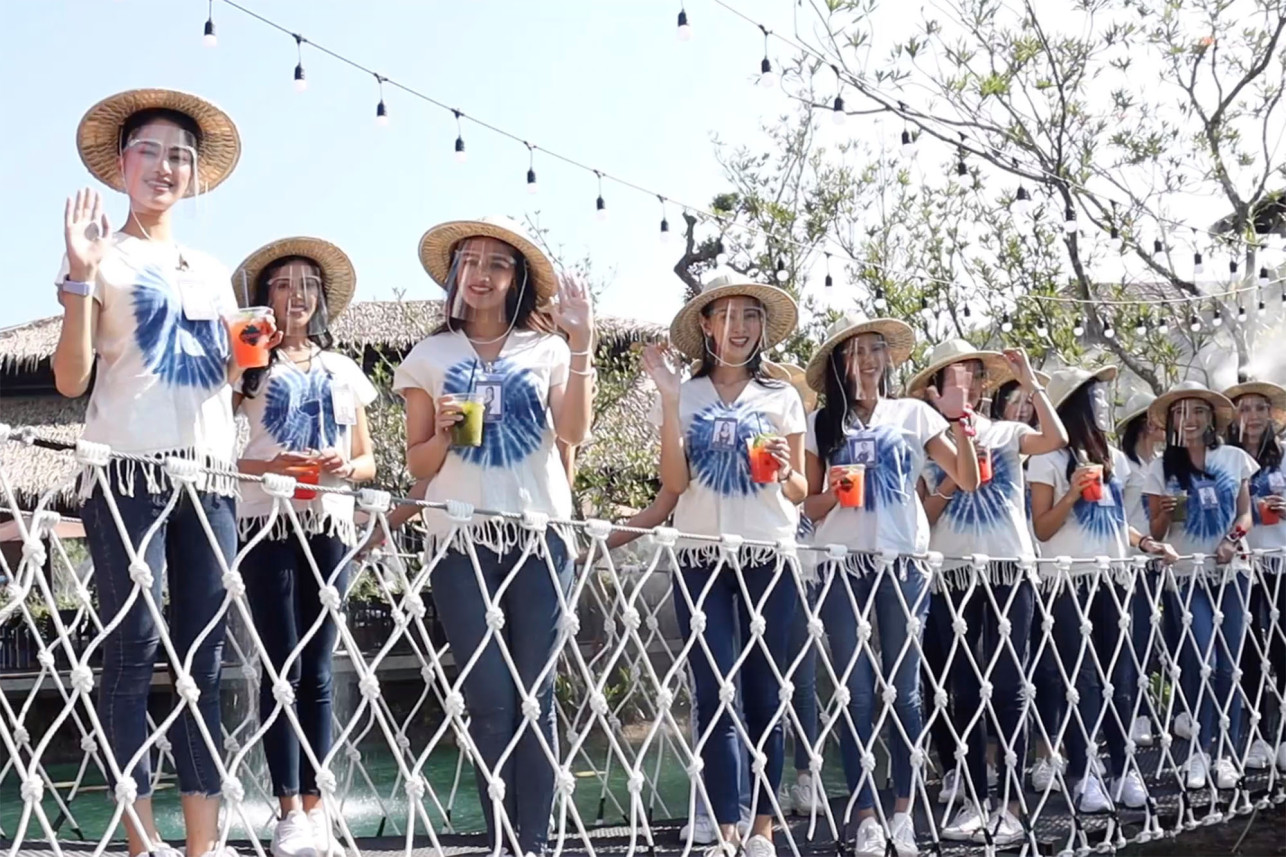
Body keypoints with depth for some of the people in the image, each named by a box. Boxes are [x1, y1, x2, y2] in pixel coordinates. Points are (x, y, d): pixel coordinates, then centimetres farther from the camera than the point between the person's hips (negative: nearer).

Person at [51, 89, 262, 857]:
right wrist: (80, 274, -13)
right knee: (134, 648, -8)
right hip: (129, 472, -5)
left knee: (203, 656, 1)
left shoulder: (214, 273, 21)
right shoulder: (105, 257, 5)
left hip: (210, 476, 5)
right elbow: (71, 379, -4)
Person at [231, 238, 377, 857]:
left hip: (329, 525, 3)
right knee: (282, 667, -4)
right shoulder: (249, 364, 5)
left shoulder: (344, 370, 16)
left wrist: (345, 467, -6)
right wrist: (269, 467, -19)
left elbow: (367, 461, 16)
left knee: (316, 670, 5)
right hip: (267, 523, -3)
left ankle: (315, 803, 9)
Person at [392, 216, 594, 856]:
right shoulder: (430, 356, 11)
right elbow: (418, 467, 11)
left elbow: (573, 432, -6)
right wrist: (443, 431, -9)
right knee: (490, 702, -3)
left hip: (540, 536, 0)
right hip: (462, 540, 0)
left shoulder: (546, 349, 10)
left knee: (534, 698, 0)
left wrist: (580, 346, -11)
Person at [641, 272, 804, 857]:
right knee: (715, 696, -5)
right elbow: (674, 483, -5)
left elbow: (800, 492, 8)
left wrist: (786, 471, -15)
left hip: (768, 559, 1)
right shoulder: (684, 397, 6)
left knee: (764, 696, 3)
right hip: (702, 560, -1)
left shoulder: (782, 398, 8)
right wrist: (669, 399, -10)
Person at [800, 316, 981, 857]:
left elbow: (968, 481, 1)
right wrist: (831, 492, -11)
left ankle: (903, 811, 10)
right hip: (843, 564, 0)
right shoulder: (822, 422, 8)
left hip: (904, 563, 0)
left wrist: (958, 421, -10)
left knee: (904, 690, 2)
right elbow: (809, 506, 9)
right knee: (855, 693, -1)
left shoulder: (914, 414, 8)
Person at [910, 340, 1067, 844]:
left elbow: (1056, 439, -13)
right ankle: (973, 799, 12)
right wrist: (954, 478, -9)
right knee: (965, 691, 6)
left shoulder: (1006, 434, 7)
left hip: (1009, 570, -1)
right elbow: (922, 516, 3)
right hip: (954, 574, 2)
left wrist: (1029, 383, -11)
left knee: (1007, 687, -3)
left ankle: (1009, 803, 0)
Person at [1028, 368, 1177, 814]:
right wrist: (1073, 494, -19)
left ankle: (1123, 766, 9)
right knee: (1083, 677, -6)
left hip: (1114, 578, 6)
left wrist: (1147, 543, 8)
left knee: (1121, 674, 3)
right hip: (1070, 580, -6)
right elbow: (1041, 530, -7)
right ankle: (1084, 773, -2)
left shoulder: (1114, 458, 15)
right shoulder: (1049, 459, -5)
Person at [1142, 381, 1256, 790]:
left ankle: (1225, 753, 7)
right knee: (1201, 660, -13)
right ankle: (1198, 751, 0)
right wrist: (1166, 514, -20)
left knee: (1228, 664, 1)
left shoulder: (1235, 458, 5)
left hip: (1232, 571, 2)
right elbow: (1155, 531, 2)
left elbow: (1245, 513, 9)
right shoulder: (1162, 466, 1)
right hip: (1189, 573, -2)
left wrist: (1232, 539, -11)